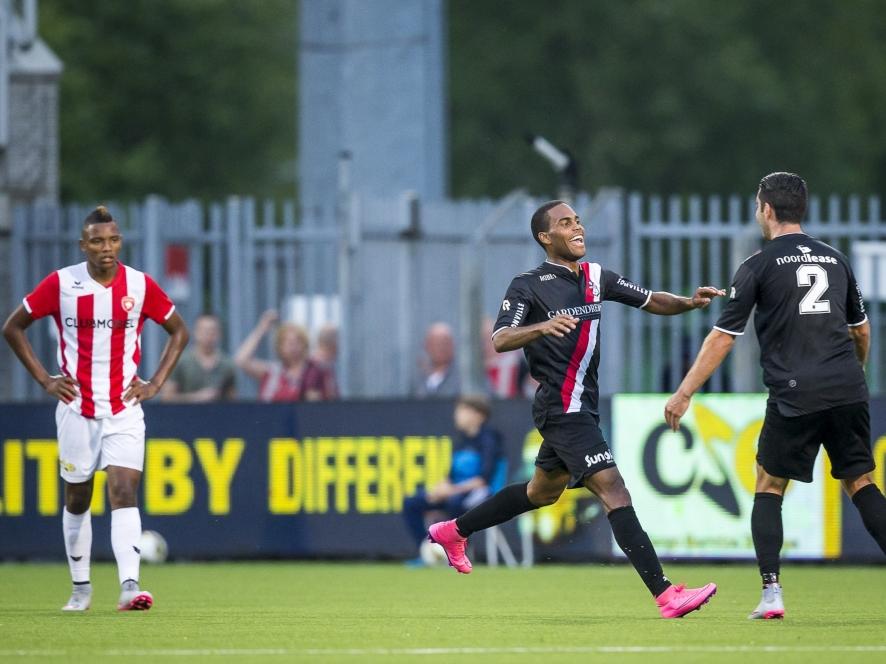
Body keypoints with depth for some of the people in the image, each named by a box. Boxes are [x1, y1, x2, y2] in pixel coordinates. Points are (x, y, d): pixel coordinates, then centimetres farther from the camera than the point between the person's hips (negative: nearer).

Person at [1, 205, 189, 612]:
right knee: (77, 498, 10)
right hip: (76, 407, 1)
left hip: (124, 408, -1)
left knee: (124, 490, -15)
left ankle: (129, 587, -25)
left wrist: (155, 383, 2)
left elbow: (178, 331, 13)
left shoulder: (140, 286, -2)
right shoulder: (61, 284, -4)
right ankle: (80, 587, 24)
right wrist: (44, 379, -1)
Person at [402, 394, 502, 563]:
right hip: (456, 490, 8)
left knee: (454, 501, -41)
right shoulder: (462, 440, 13)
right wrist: (442, 488, -7)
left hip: (478, 491, -8)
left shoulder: (488, 439, -11)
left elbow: (485, 478, -19)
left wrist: (455, 489, -23)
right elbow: (452, 476, 15)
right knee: (411, 503, -4)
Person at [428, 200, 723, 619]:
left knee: (542, 491, 25)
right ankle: (665, 596, -24)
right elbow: (500, 340, -20)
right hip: (562, 408, -9)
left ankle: (454, 531, 42)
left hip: (580, 407, 9)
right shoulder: (529, 286, -10)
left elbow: (650, 301, 14)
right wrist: (543, 327, -38)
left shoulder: (595, 277, 10)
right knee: (612, 490, -17)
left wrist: (688, 302, -6)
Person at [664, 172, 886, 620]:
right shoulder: (835, 260, 15)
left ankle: (771, 591, -1)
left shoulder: (759, 266, 0)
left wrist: (683, 393, 2)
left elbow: (722, 337, -3)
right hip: (848, 393, 4)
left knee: (768, 488, 10)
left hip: (795, 397, -4)